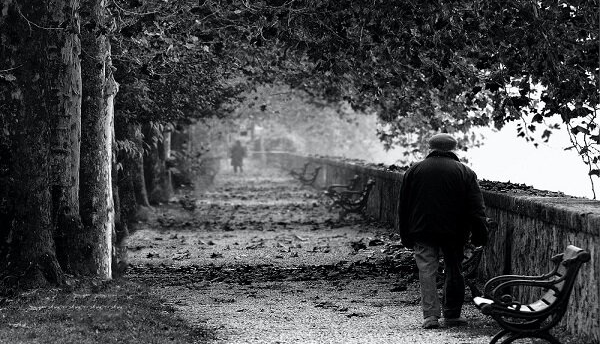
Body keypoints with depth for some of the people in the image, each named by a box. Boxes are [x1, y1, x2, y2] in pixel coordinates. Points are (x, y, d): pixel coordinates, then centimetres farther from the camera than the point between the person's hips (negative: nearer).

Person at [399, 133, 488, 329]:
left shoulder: (413, 171, 8)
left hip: (422, 232, 0)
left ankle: (430, 315, -12)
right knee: (454, 271, 10)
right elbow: (476, 208, -1)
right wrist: (479, 235, 1)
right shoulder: (464, 173, 3)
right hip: (453, 232, 0)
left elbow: (404, 207, 11)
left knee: (427, 272, -1)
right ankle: (452, 315, 14)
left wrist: (406, 237, 15)